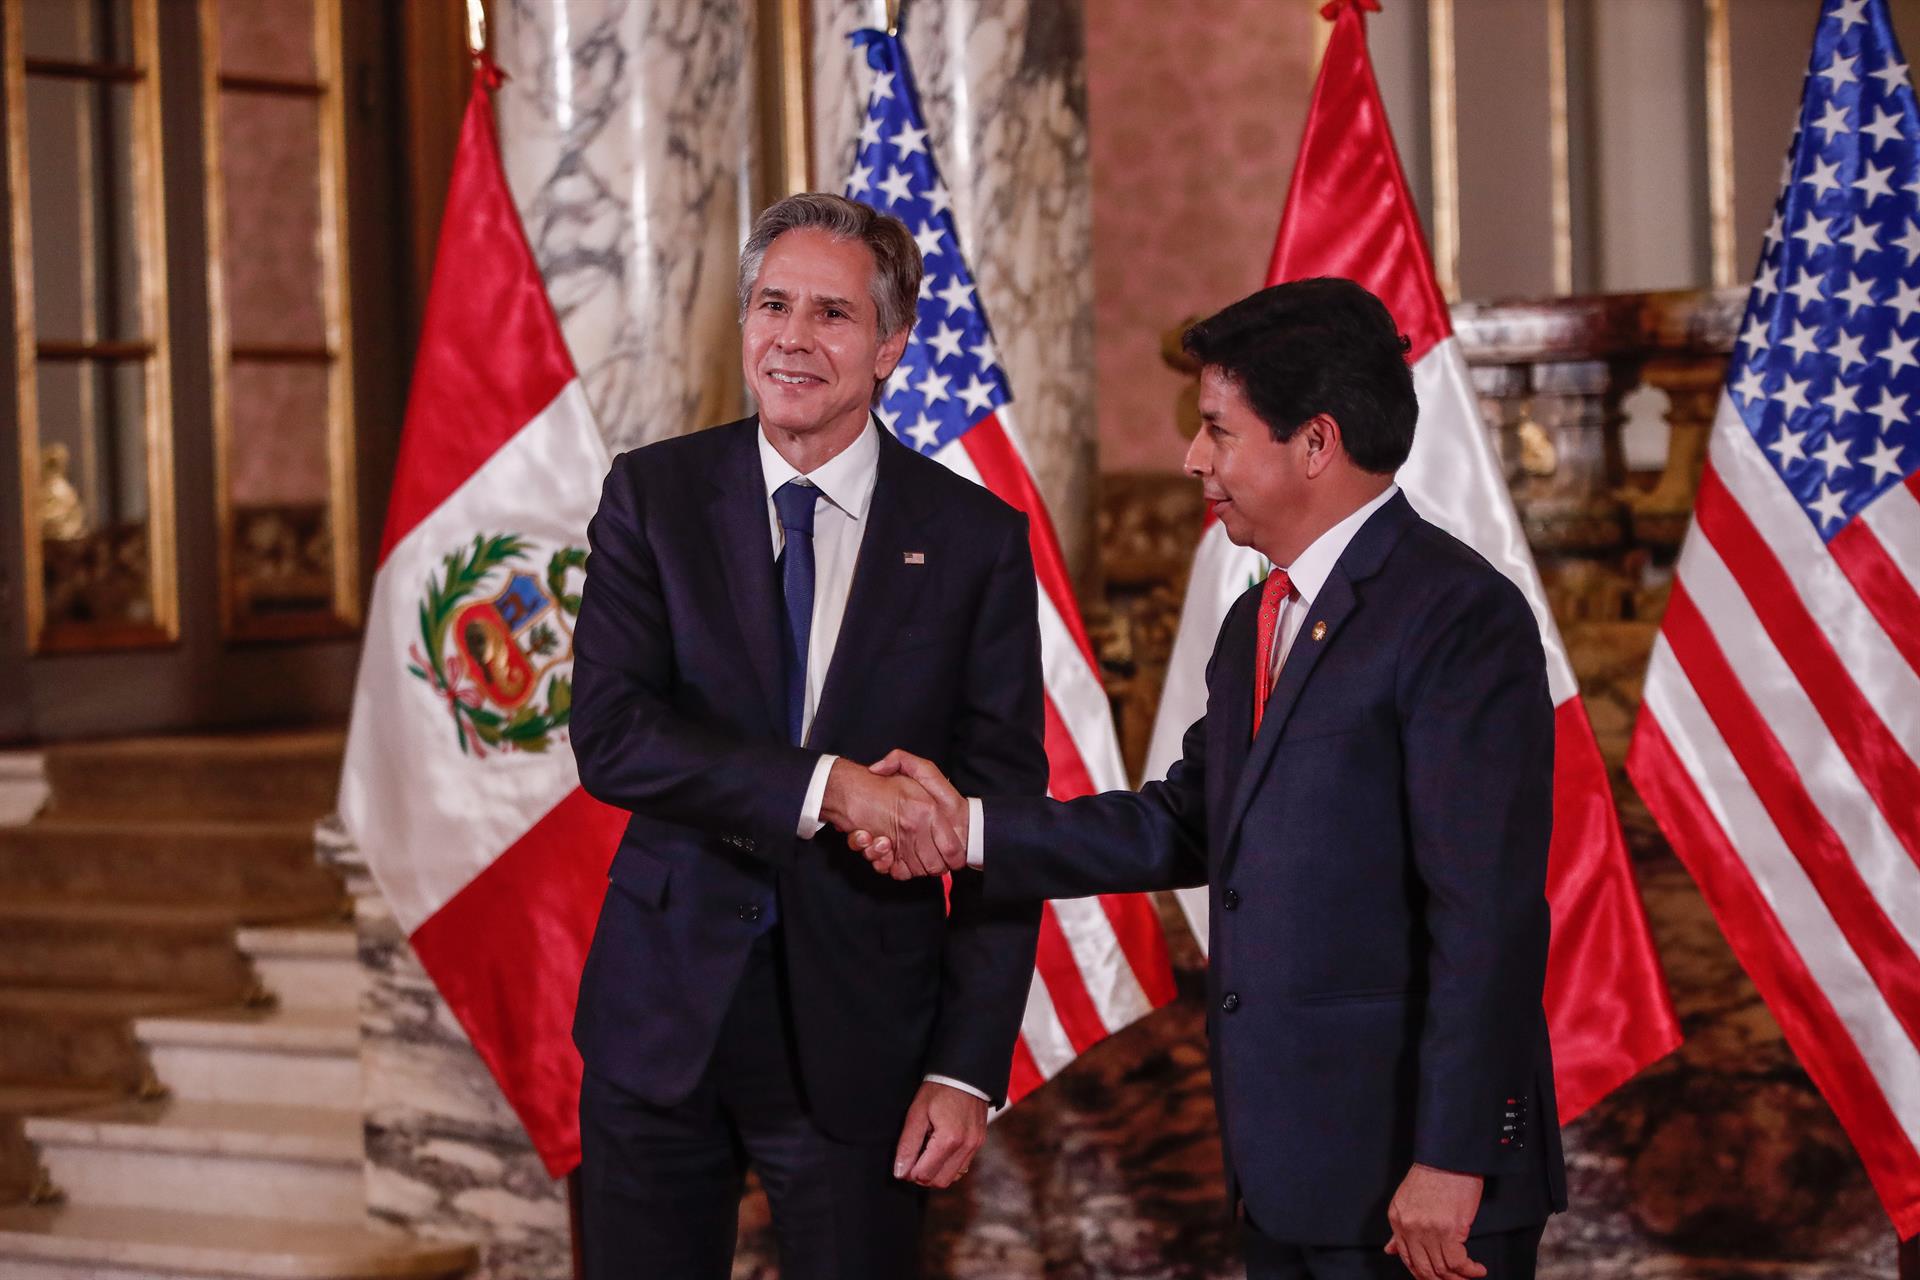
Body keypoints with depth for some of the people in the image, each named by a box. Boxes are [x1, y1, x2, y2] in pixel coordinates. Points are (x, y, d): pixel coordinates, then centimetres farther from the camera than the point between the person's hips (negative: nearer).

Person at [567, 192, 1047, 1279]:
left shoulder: (976, 539, -2)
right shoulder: (654, 495, 0)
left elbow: (1004, 818, -3)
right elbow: (609, 736, -12)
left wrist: (968, 1069, -9)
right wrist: (823, 787, -24)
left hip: (861, 1030, -1)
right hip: (664, 1017, 1)